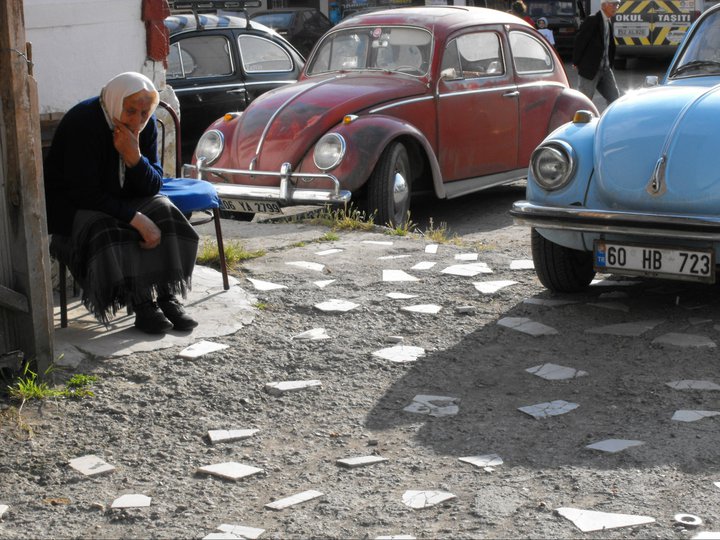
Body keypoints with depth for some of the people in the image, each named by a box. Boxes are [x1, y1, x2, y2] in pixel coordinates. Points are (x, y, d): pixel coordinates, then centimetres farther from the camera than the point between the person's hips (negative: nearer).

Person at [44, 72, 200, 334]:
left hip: (120, 199, 6)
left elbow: (153, 186, -7)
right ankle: (142, 303, -29)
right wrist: (135, 218, -34)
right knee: (107, 231, -35)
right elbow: (84, 193, -28)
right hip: (71, 206, -6)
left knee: (163, 211, -20)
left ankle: (168, 296, -22)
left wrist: (135, 158, -28)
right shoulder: (82, 123, -24)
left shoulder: (146, 126, -5)